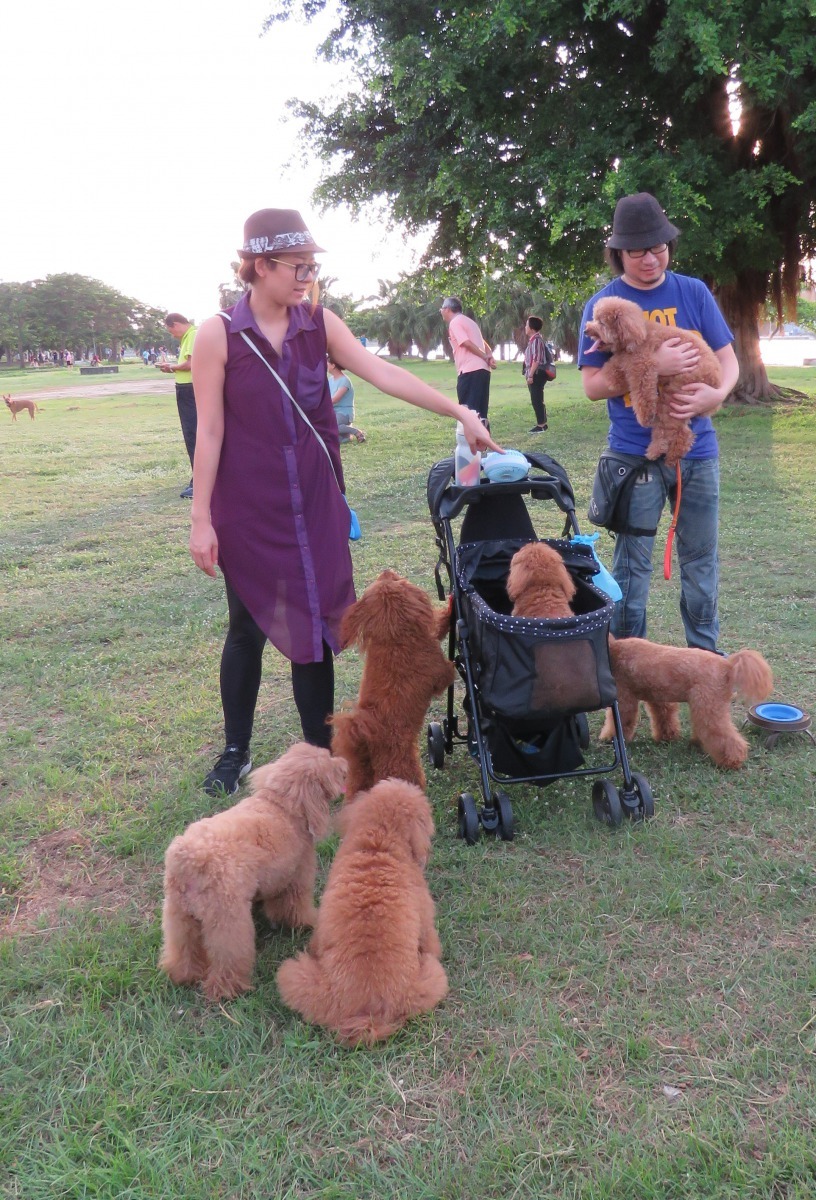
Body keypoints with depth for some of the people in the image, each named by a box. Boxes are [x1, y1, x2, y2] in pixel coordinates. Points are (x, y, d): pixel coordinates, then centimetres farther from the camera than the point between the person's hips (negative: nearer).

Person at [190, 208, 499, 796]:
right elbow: (210, 431, -8)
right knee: (248, 628, 9)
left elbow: (385, 375, -5)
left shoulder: (320, 324, 1)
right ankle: (236, 752, 28)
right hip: (247, 508, -2)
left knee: (314, 625, 7)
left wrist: (461, 412, -11)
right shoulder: (219, 334, -8)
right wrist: (200, 519, -8)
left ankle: (321, 752, 20)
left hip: (314, 505, 3)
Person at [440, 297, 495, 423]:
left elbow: (467, 343, -15)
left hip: (470, 371, -9)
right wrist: (490, 357, 3)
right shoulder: (468, 321, 26)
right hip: (482, 370, 9)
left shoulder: (454, 322, -2)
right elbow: (484, 343, 21)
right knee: (480, 413, 11)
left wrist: (485, 357, -7)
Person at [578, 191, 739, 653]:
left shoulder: (694, 293, 3)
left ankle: (707, 653, 26)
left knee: (702, 561, 11)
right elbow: (593, 385, -8)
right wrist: (653, 366, -22)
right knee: (633, 565, 5)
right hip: (636, 454, -2)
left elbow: (728, 359, 5)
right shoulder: (603, 305, -3)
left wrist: (717, 393, -17)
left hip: (697, 448, 3)